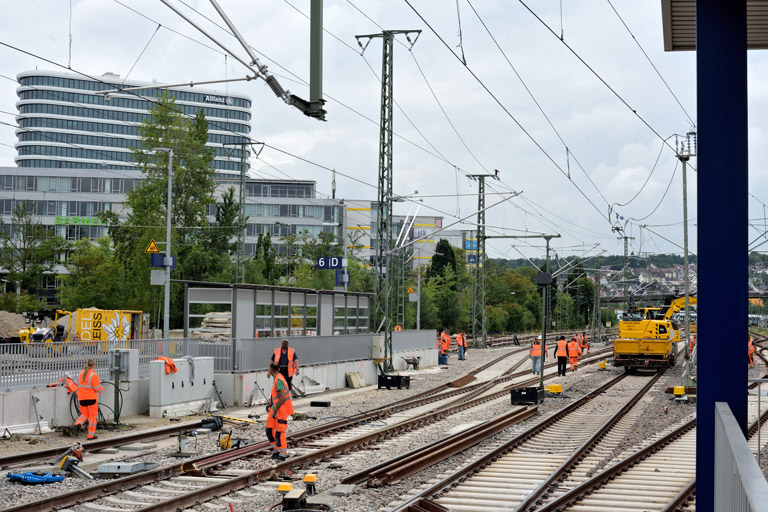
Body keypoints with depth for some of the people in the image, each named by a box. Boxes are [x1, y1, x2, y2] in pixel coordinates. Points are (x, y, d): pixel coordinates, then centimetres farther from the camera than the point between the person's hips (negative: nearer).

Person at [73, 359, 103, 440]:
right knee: (93, 416, 6)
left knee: (84, 414, 20)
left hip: (81, 399, 5)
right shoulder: (93, 375, -13)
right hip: (91, 398, -5)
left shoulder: (80, 374, 7)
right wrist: (101, 388, 6)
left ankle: (78, 423, -11)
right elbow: (97, 388, -14)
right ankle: (91, 435, 8)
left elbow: (78, 386, 14)